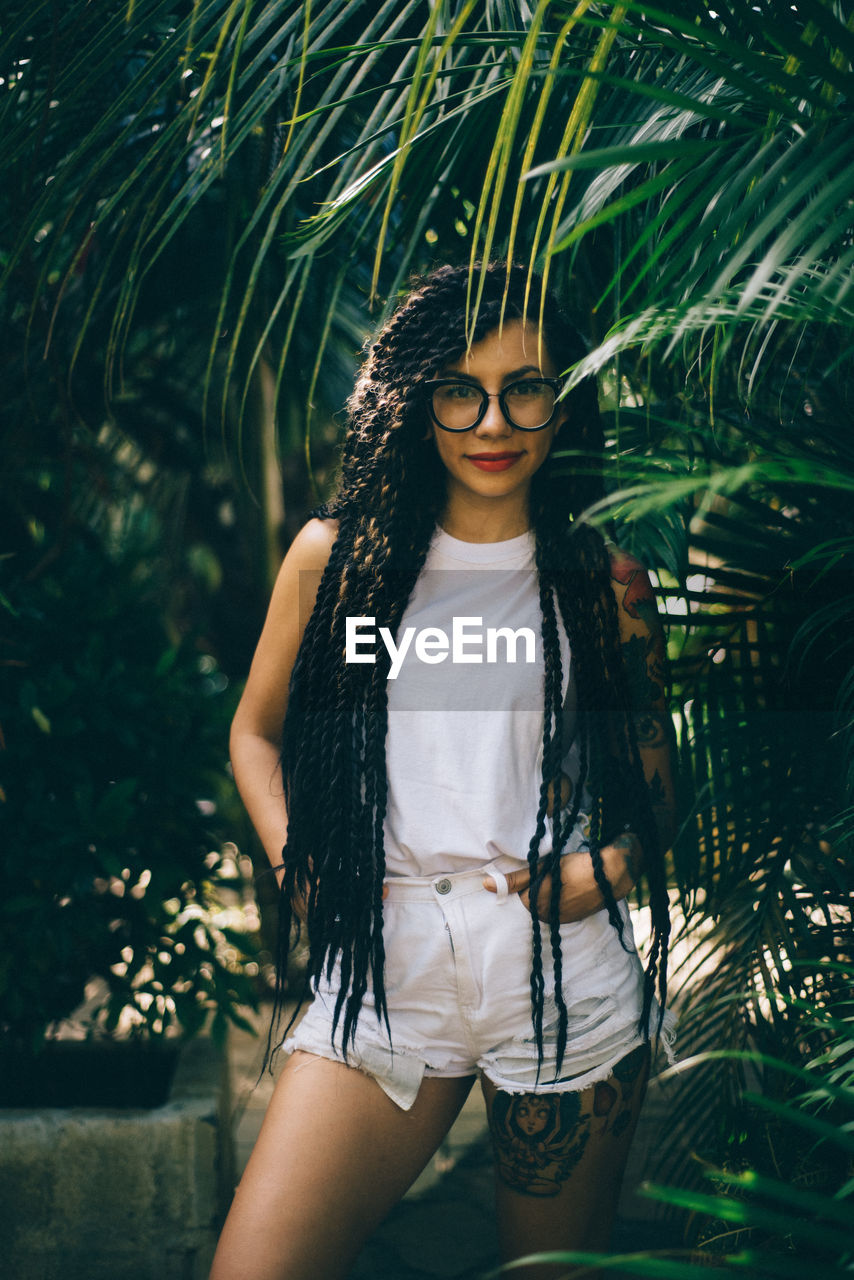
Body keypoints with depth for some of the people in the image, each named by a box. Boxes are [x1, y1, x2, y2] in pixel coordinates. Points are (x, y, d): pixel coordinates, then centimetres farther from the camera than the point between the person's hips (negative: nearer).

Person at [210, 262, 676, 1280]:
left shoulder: (604, 583, 6)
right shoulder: (336, 556, 6)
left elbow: (654, 786, 14)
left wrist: (609, 867, -6)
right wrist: (297, 866, 1)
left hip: (563, 973, 0)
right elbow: (257, 732, 17)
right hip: (384, 965, 1)